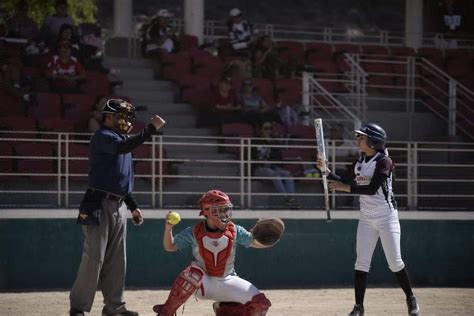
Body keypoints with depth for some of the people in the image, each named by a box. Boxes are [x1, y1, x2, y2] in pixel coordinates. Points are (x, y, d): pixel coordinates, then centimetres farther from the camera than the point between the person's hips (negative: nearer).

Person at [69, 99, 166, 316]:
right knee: (94, 257, -10)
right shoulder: (103, 137, -8)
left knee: (117, 260, 10)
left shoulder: (121, 139, 21)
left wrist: (133, 206, 22)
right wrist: (151, 128, -30)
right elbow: (123, 147, -30)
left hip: (119, 206, 9)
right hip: (100, 206, -9)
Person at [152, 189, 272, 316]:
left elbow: (259, 243, -2)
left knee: (260, 303, -14)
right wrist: (168, 229, -21)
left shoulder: (235, 231, -5)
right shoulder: (194, 232, -8)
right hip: (203, 283, -2)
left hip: (227, 282, 2)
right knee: (193, 273, -37)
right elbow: (170, 247, -2)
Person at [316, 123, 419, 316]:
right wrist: (326, 170, 3)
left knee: (395, 262, -4)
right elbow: (346, 185, 14)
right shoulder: (359, 164, 7)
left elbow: (372, 189, -24)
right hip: (366, 218, 6)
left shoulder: (384, 162, -14)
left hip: (387, 216, -6)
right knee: (361, 263, 0)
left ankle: (410, 298, 15)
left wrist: (346, 188, -25)